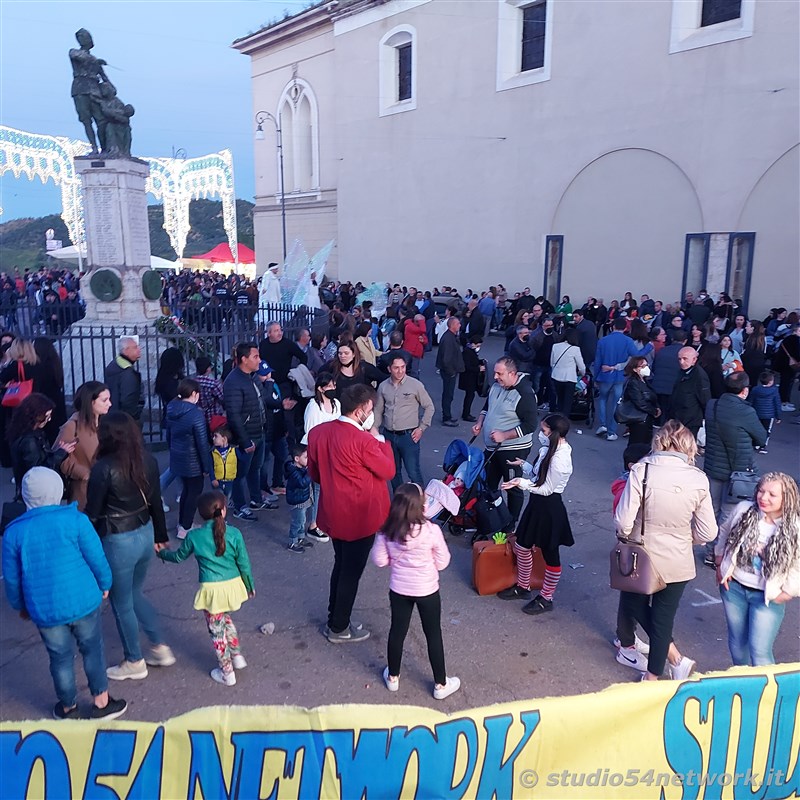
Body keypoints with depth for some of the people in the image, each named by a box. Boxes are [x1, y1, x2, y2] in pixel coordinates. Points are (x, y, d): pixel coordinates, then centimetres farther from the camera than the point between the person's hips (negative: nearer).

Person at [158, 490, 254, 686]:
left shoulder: (194, 536, -9)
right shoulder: (234, 534, -9)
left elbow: (179, 557, 9)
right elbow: (244, 564, -2)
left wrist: (162, 553, 30)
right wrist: (250, 586, 13)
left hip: (212, 589, -2)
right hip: (232, 586, 3)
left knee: (217, 630, 13)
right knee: (226, 619, 29)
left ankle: (227, 673, 24)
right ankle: (237, 656, 35)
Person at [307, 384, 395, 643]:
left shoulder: (317, 432, -3)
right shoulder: (363, 441, -25)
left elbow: (314, 473, 8)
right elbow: (388, 471, -12)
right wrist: (379, 439, -6)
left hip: (333, 513, 7)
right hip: (360, 517, -7)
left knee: (341, 565, 24)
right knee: (351, 572, 10)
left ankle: (334, 619, 36)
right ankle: (339, 629, 23)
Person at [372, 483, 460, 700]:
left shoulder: (387, 532, -14)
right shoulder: (431, 530, -23)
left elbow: (380, 560, -4)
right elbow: (442, 562, -12)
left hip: (398, 589, 3)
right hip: (427, 591, -3)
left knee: (397, 631, 20)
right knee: (433, 635, 13)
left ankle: (393, 677, 37)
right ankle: (441, 684, 27)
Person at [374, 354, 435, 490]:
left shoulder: (415, 385, -8)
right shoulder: (383, 386, 3)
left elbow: (429, 406, 0)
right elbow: (378, 410, 12)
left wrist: (421, 428, -4)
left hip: (408, 436, -4)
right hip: (389, 435, 4)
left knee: (413, 472, -5)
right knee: (393, 472, 16)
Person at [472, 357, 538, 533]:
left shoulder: (524, 393, -22)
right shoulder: (496, 385, 2)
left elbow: (531, 424, -23)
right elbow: (487, 407, 19)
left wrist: (504, 435, -25)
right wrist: (480, 423, 0)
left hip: (513, 451, -8)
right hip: (492, 447, 8)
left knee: (513, 488, 8)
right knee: (488, 485, 18)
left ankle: (511, 525, 23)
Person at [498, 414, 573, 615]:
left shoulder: (559, 459, -26)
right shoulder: (549, 450, 1)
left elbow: (547, 489, -22)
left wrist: (522, 483, -26)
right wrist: (524, 465, 7)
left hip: (549, 507, -10)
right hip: (537, 503, 10)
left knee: (550, 553, 9)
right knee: (521, 545, 19)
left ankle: (546, 599, 26)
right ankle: (523, 587, 38)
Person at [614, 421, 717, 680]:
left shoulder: (641, 470, -18)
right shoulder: (698, 480, -11)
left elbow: (623, 522, -19)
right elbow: (707, 533, -7)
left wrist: (626, 537, 4)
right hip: (678, 563, 2)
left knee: (635, 606, 25)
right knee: (663, 618, 17)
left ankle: (676, 658, 24)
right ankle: (653, 676, 30)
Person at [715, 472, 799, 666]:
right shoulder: (744, 510, -10)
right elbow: (724, 533, 8)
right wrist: (719, 566, 6)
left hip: (767, 597, -3)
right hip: (734, 587, 4)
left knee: (760, 651, -3)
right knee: (737, 640, 20)